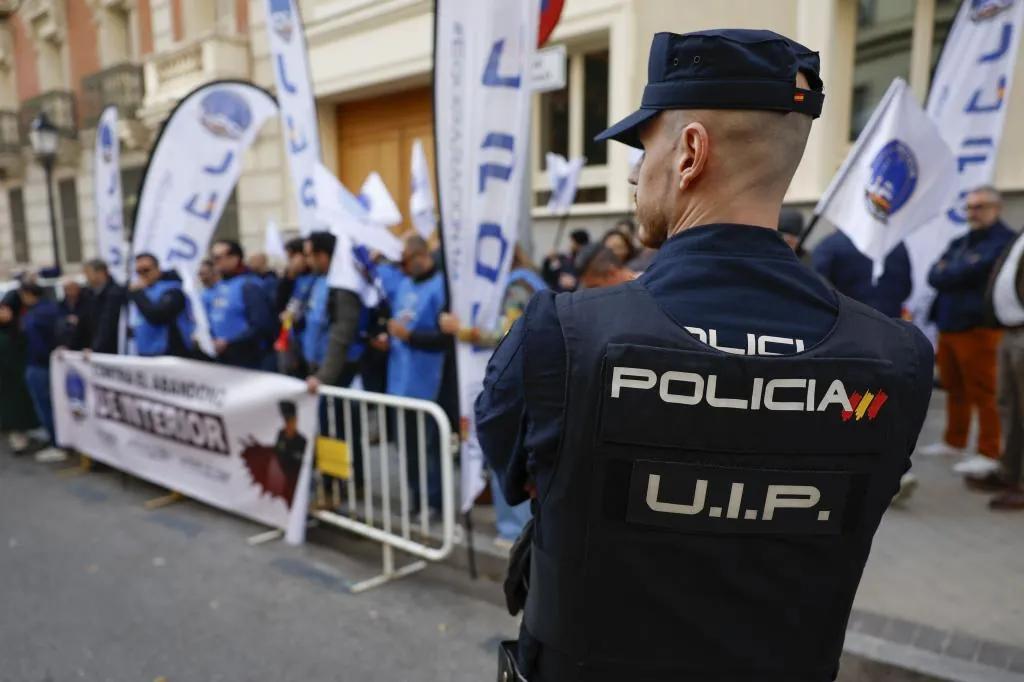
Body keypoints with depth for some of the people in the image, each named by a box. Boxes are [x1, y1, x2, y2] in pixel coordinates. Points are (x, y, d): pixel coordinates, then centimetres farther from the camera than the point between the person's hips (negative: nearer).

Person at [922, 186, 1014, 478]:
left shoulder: (1004, 241, -7)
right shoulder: (959, 243, 19)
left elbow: (974, 271, -18)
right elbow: (933, 276, 9)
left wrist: (946, 272, -1)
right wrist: (956, 274, -10)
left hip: (978, 329, -8)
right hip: (948, 326, 8)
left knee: (983, 393, -5)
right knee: (954, 388, 16)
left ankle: (989, 454, 3)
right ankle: (954, 442, 28)